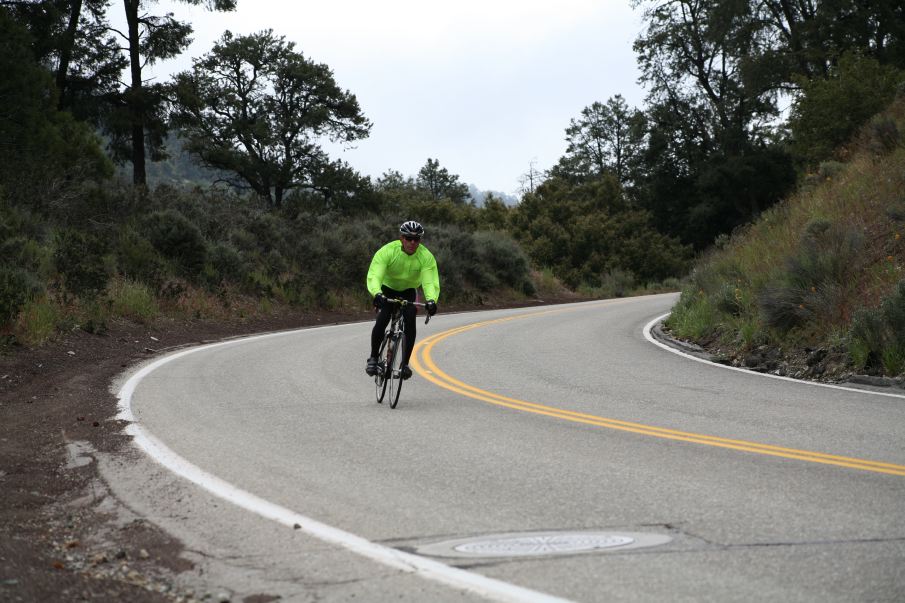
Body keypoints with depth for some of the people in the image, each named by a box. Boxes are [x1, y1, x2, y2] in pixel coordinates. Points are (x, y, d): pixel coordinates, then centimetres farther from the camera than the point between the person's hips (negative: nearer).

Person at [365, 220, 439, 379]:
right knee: (381, 321, -24)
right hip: (386, 290, -1)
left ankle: (405, 363, -10)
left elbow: (430, 282, -34)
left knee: (410, 321, -22)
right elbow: (374, 276, -39)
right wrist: (377, 294, -60)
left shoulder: (426, 257, -24)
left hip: (408, 291, 2)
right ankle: (373, 358, -5)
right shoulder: (387, 251, -29)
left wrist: (431, 300, -55)